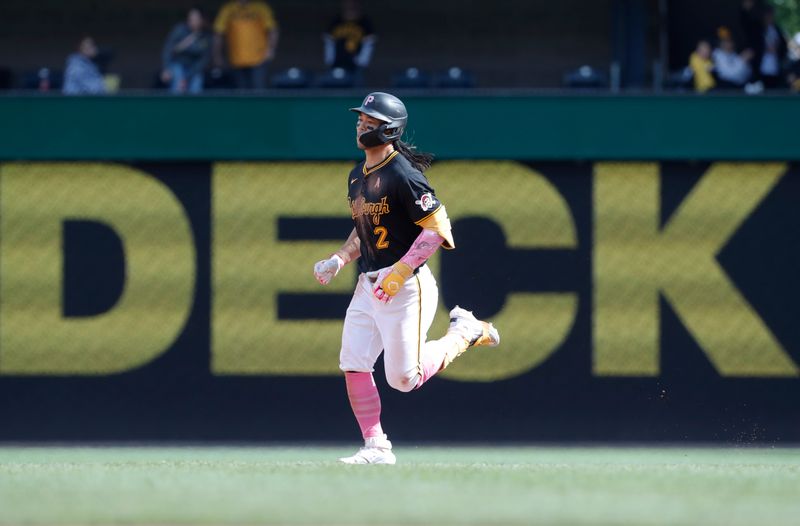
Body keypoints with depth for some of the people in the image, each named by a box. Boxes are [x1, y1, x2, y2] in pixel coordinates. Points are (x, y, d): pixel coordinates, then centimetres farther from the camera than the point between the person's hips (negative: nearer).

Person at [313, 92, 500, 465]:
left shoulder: (403, 175, -16)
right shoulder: (357, 176, 12)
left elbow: (437, 227, -19)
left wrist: (399, 273, -23)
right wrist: (338, 260, 8)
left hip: (406, 287, -8)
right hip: (368, 285, 8)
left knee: (403, 378, -6)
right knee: (353, 365, -2)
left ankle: (465, 333, 16)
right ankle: (376, 447, 7)